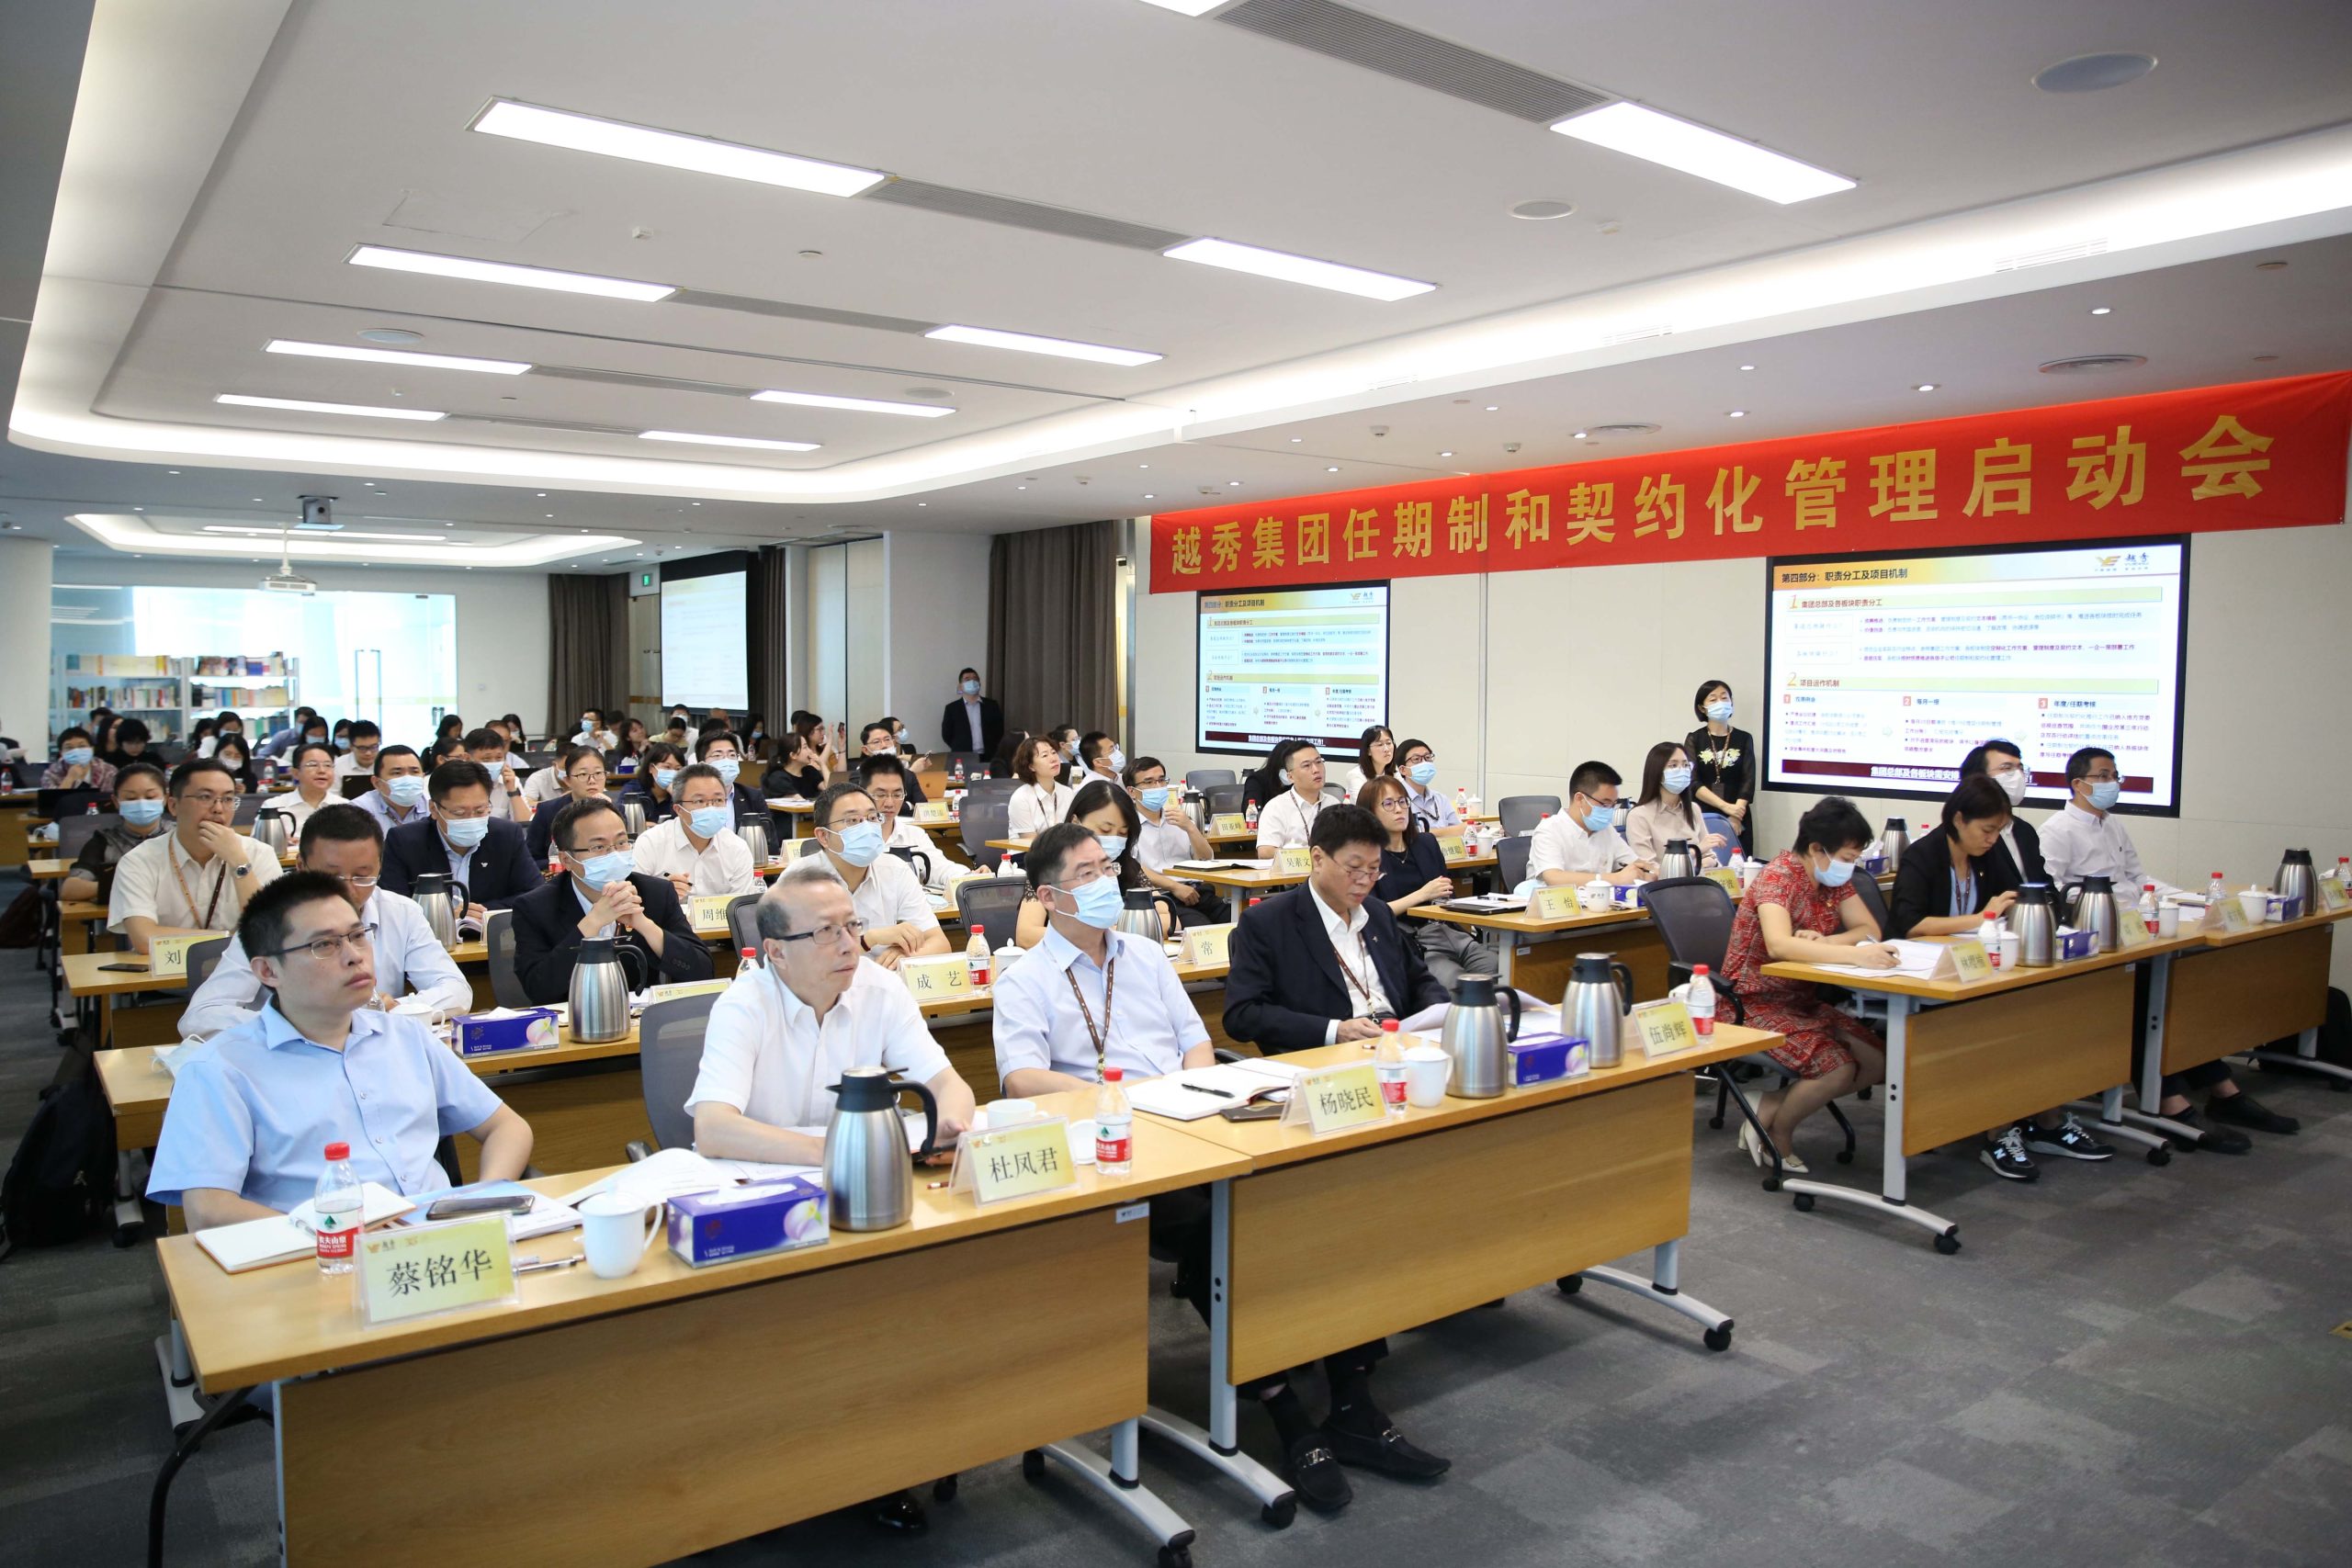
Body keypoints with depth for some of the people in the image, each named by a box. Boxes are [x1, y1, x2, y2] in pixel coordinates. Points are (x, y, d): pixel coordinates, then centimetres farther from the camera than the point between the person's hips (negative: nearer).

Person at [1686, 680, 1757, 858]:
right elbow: (1692, 782, -6)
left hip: (1738, 820, 1)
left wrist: (1735, 817, -16)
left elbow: (1748, 782, -1)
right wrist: (1725, 806, -16)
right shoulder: (1694, 739, 5)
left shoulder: (1744, 739, 7)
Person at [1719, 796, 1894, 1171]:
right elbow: (1778, 945, -37)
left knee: (1878, 1061, -5)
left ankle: (1771, 1108, 4)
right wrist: (1855, 954, -45)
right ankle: (1774, 1135, 1)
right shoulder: (1778, 876, -20)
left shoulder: (1834, 877, 6)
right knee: (1837, 1068, -26)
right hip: (1755, 1004, -9)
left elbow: (1869, 930, 1)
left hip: (1802, 1001, 9)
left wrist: (1819, 942, -19)